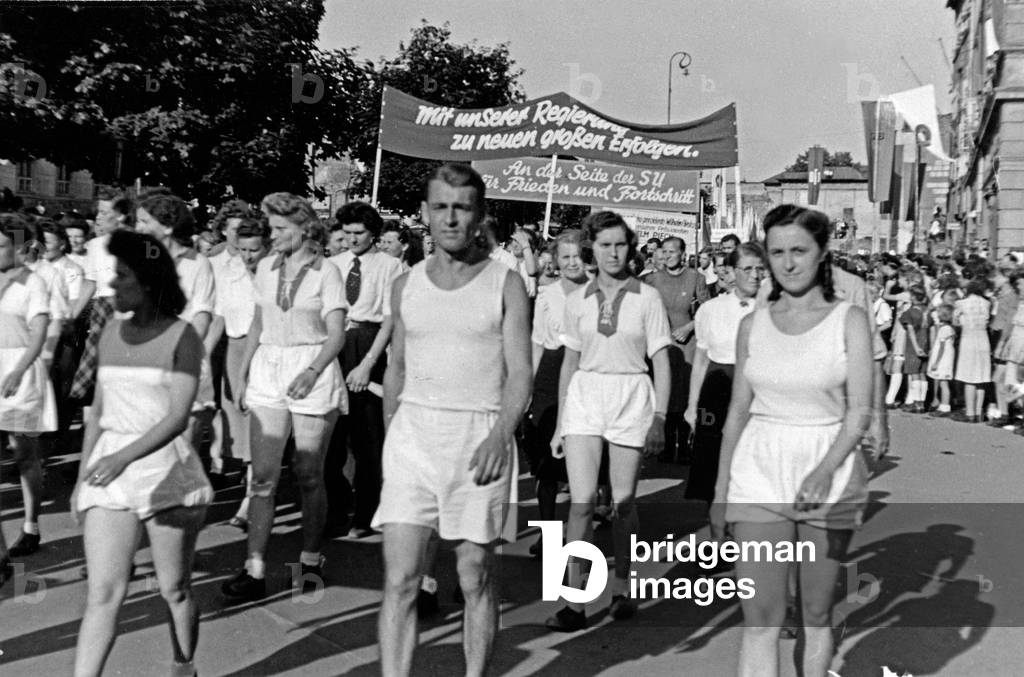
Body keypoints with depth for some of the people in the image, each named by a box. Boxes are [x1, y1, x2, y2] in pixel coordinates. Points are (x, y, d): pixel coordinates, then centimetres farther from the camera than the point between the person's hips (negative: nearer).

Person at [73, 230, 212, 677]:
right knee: (103, 593, -1)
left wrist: (125, 456, -27)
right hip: (109, 472, 4)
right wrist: (82, 475, 13)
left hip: (166, 469, -4)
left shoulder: (181, 337, -7)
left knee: (174, 589, 10)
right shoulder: (111, 333, 9)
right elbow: (99, 410, 14)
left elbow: (177, 416, -15)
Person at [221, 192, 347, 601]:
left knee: (308, 474, 4)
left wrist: (312, 372, -23)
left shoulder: (325, 272, -5)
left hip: (313, 373, -4)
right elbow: (257, 325, 18)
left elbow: (336, 335, -10)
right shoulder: (266, 268, 10)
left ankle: (310, 559, 20)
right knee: (263, 476, -1)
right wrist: (243, 372, 11)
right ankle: (255, 569, 1)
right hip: (268, 370, 4)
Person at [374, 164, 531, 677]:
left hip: (480, 437, -2)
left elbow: (519, 374, -5)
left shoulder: (505, 284, -1)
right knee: (399, 580, -4)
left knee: (475, 578, 7)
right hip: (413, 435, 3)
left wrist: (499, 436, -20)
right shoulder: (405, 286, 9)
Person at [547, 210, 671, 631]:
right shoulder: (577, 300, 7)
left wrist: (659, 419, -8)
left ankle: (622, 587, 25)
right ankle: (574, 602, -2)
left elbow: (662, 364, 0)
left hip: (631, 397, -1)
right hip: (584, 396, 1)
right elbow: (569, 362, 13)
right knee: (581, 502, -7)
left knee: (623, 502, 6)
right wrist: (560, 423, 11)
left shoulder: (646, 297, 0)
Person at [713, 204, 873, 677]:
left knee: (817, 613, 10)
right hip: (759, 472, 1)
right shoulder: (753, 325, 7)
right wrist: (721, 488, 10)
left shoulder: (849, 320, -1)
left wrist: (825, 470, -23)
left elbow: (860, 410, -7)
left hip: (830, 469, -1)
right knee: (760, 619, -5)